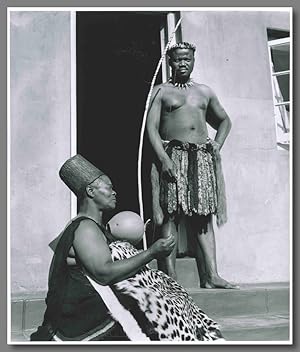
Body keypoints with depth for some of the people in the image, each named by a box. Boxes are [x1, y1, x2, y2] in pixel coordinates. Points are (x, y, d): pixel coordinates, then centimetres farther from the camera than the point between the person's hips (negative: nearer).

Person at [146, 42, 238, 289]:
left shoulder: (205, 92, 21)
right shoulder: (161, 91, 9)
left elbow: (225, 121, 31)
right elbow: (151, 127, -2)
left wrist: (218, 144, 12)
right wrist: (164, 158, -16)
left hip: (203, 158, 4)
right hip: (172, 155, -3)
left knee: (204, 218, -1)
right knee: (170, 216, -9)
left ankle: (211, 276, -3)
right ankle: (170, 276, -9)